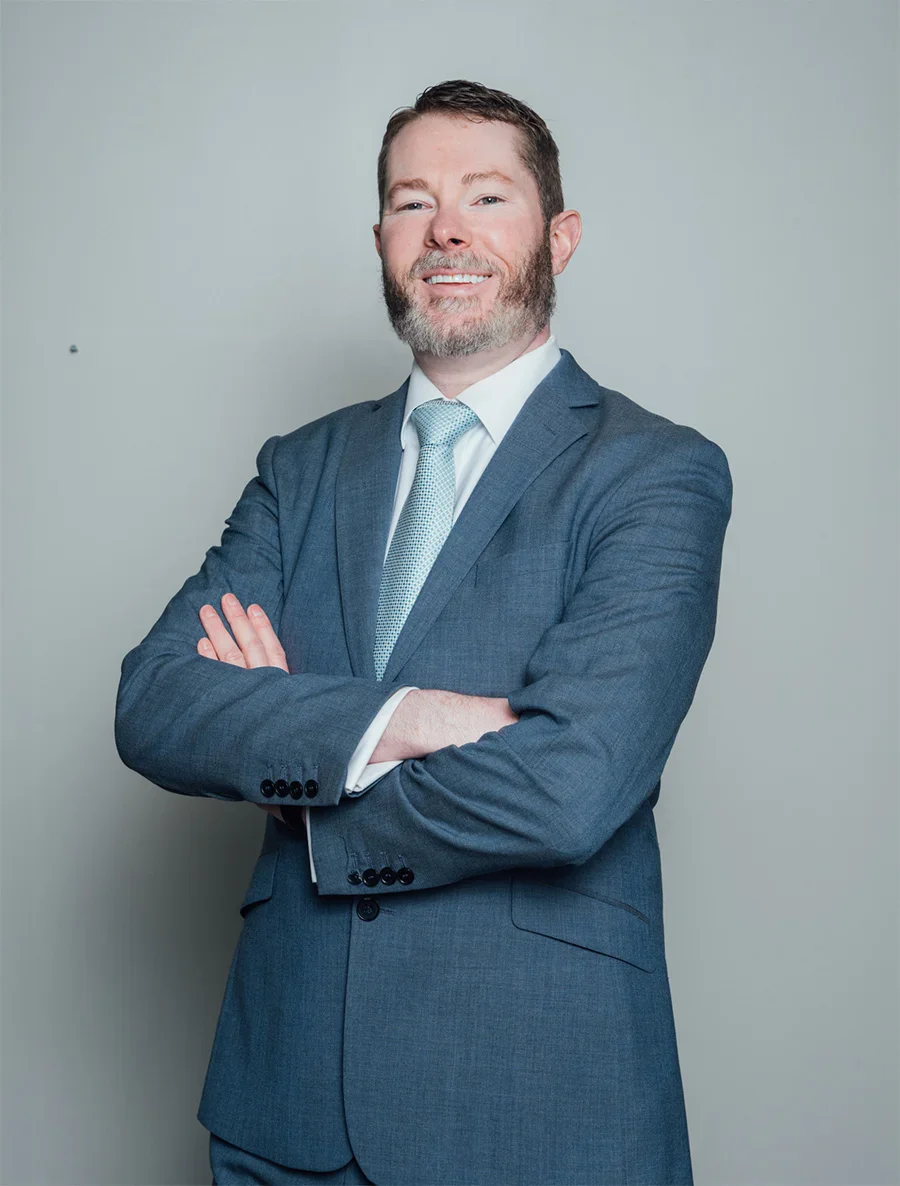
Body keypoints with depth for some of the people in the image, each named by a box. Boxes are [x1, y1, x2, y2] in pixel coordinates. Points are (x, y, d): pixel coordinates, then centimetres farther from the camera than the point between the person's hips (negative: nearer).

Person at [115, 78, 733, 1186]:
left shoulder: (658, 473, -8)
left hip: (535, 1095, -4)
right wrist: (391, 720, -21)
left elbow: (569, 784, -22)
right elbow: (151, 703, -6)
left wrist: (283, 747, -9)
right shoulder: (304, 467, 7)